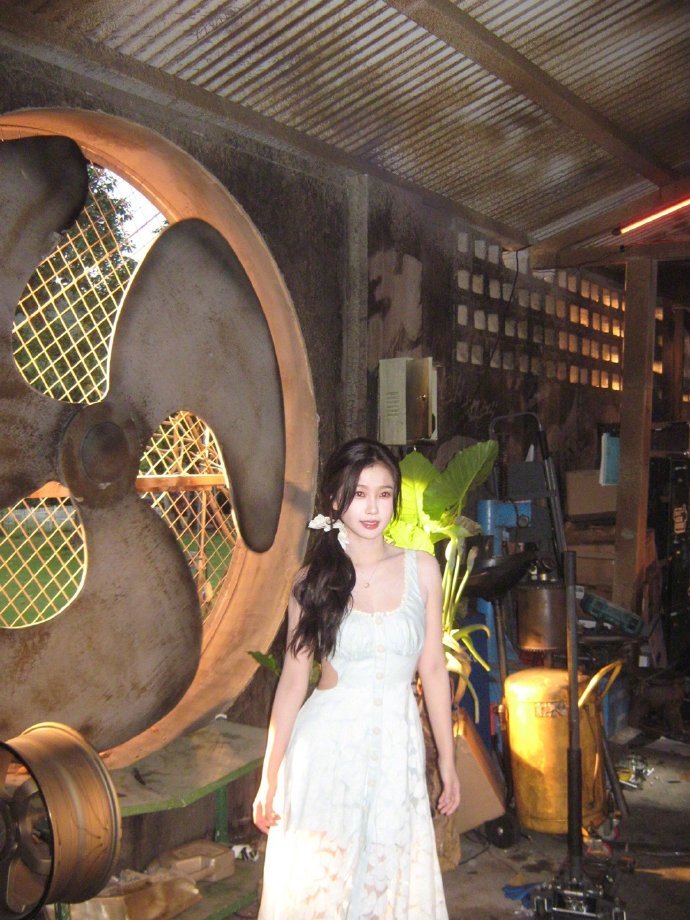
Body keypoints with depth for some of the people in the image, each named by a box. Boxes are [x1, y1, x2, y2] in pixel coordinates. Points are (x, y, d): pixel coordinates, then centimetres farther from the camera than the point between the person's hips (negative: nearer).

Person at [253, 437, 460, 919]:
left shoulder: (423, 569, -1)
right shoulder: (312, 581, -4)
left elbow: (433, 667, 4)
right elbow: (293, 680, 0)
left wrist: (448, 759, 7)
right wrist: (270, 778, 3)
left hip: (396, 746, 1)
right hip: (327, 747, -1)